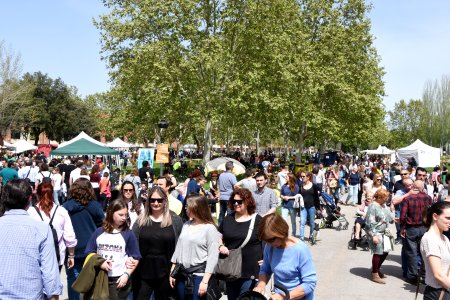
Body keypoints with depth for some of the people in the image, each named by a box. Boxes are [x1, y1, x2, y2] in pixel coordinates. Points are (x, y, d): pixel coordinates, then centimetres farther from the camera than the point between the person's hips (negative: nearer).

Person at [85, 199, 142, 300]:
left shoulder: (128, 234, -3)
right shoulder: (98, 232, 3)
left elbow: (135, 258, -2)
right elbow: (89, 254, 7)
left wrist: (126, 274, -12)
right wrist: (100, 263, -11)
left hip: (119, 280, -2)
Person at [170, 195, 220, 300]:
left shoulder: (210, 228, -9)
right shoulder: (186, 225, 10)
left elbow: (213, 257, -13)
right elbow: (178, 248, 13)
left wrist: (205, 281, -17)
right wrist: (172, 272, 11)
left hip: (199, 275, -6)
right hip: (181, 274, 6)